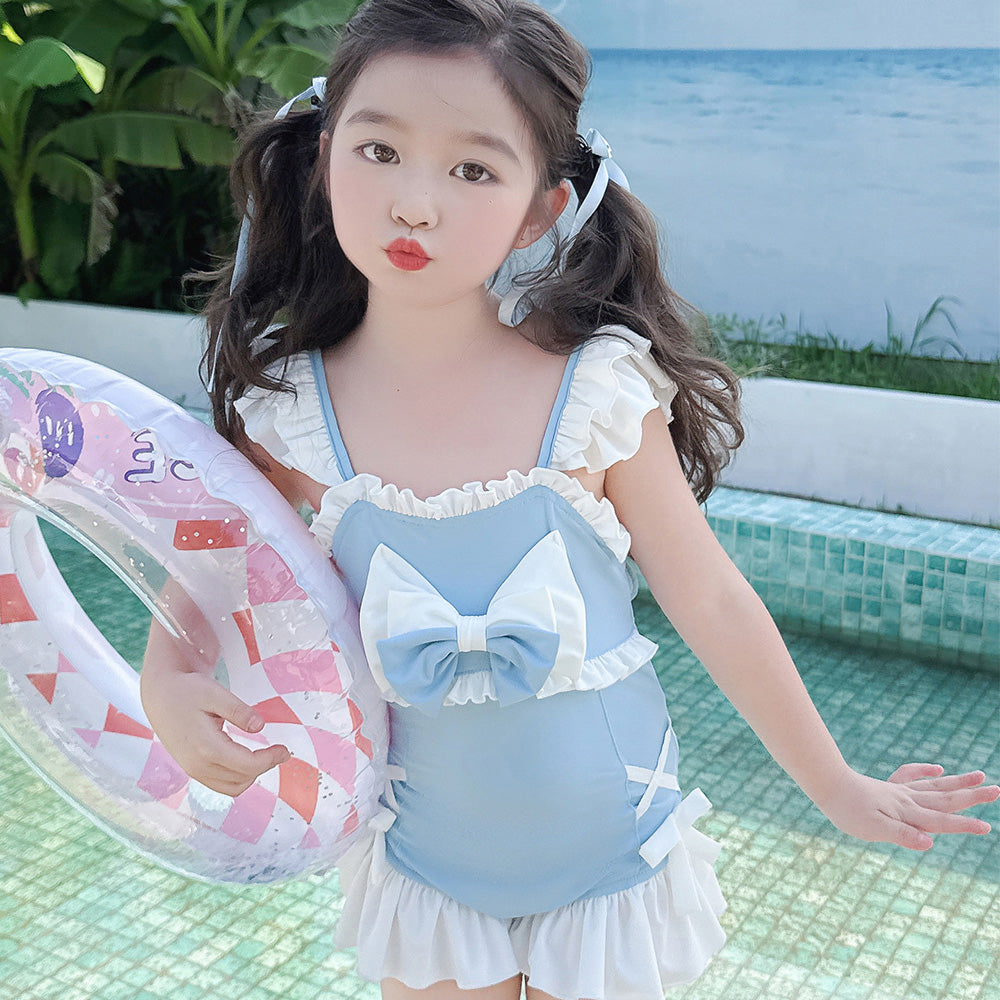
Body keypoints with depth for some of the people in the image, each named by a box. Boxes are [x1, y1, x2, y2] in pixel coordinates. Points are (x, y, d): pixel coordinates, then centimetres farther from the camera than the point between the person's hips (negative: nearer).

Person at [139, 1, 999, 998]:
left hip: (606, 843, -1)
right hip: (425, 855, 1)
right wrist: (166, 689, -19)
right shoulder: (286, 414, -16)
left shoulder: (596, 393, -20)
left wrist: (838, 788, 0)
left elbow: (711, 603, -10)